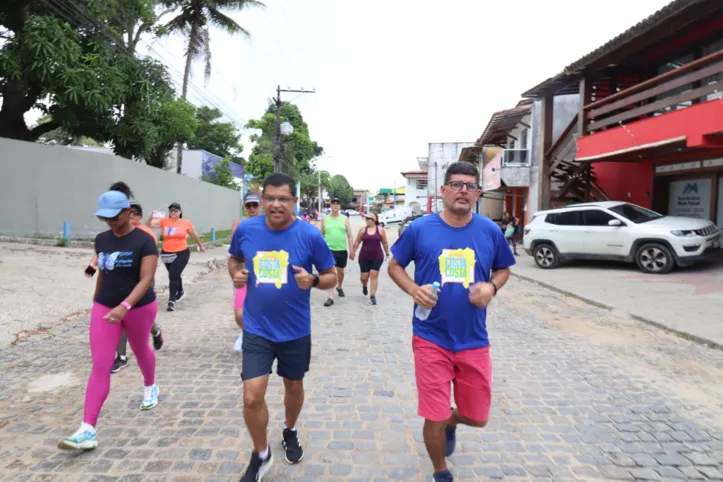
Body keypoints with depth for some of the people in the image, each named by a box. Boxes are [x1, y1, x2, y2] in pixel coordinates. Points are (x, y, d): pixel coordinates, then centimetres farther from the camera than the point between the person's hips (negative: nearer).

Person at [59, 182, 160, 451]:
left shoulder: (144, 241, -16)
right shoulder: (101, 240, 1)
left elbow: (146, 279, -22)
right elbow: (102, 272, 15)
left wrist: (124, 306, -34)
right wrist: (96, 299, 22)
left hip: (139, 308, -3)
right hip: (104, 307, 4)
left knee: (141, 351, 20)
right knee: (100, 366, -4)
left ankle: (150, 387, 50)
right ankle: (88, 430, -5)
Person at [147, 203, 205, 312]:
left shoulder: (186, 223, -4)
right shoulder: (163, 221, -3)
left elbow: (194, 235, 11)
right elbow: (149, 224, -12)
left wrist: (200, 245, 23)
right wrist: (151, 216, -31)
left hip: (182, 253, -3)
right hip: (167, 254, 3)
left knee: (173, 276, -12)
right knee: (175, 275, 22)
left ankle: (171, 301, -7)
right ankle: (180, 292, 49)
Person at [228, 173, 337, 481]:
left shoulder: (310, 235, -14)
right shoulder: (246, 229, -8)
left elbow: (331, 277, -6)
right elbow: (234, 258, 13)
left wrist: (313, 281, -27)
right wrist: (235, 274, -9)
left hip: (295, 330, 0)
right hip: (257, 329, 1)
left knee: (294, 386, 20)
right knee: (252, 398, -3)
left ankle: (290, 432, 51)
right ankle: (261, 455, 25)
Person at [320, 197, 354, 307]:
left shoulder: (345, 219, 1)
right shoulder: (325, 219, 2)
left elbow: (349, 236, 3)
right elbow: (321, 235, 9)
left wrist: (351, 250, -1)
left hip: (342, 250, 1)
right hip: (329, 249, -1)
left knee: (340, 271, 18)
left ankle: (339, 287, 45)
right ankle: (331, 297, -9)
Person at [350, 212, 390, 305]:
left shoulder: (381, 230, -3)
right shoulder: (363, 230, -1)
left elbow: (384, 243, 5)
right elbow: (357, 242, 4)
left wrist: (387, 253, 9)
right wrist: (353, 252, 2)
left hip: (377, 257, -1)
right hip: (364, 257, 2)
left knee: (374, 275, -5)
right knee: (364, 276, 6)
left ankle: (373, 295, -1)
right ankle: (364, 286, 40)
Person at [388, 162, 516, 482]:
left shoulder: (490, 232, -2)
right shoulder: (420, 229, -7)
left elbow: (503, 269, 13)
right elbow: (394, 266, 4)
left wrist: (492, 287, -10)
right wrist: (413, 290, -15)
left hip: (474, 341, 3)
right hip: (431, 339, -2)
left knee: (477, 416, 15)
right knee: (434, 417, 4)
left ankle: (451, 422, 52)